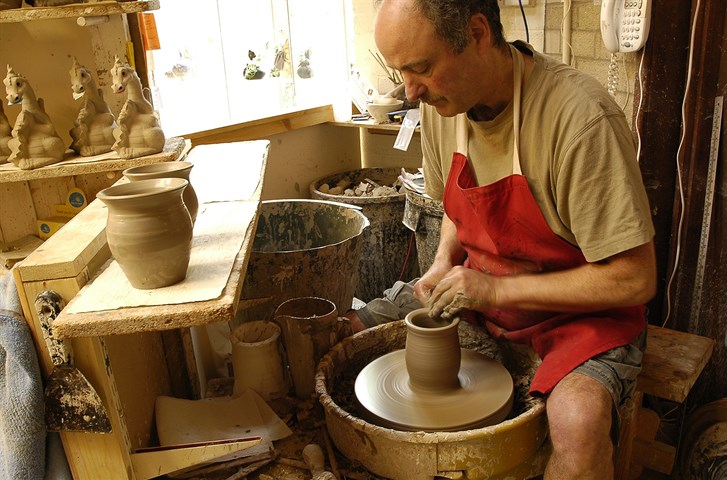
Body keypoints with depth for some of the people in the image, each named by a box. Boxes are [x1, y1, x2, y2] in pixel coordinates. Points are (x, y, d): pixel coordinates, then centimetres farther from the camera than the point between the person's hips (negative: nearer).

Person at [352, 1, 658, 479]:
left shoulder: (581, 118, -28)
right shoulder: (440, 102, -6)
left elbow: (634, 279, -24)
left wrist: (496, 288, -23)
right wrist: (445, 261, -6)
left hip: (582, 309, -5)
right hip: (475, 291, 6)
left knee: (579, 419, -35)